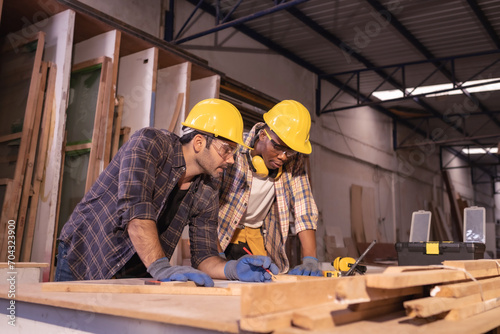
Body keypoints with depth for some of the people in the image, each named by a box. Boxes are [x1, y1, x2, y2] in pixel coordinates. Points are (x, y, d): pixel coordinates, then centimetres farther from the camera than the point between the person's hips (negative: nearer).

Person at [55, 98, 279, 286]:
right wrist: (161, 267, -42)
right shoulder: (149, 143, -20)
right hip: (82, 260, -4)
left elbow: (203, 256, -6)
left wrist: (232, 269, -28)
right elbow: (135, 208, -33)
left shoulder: (206, 194, -5)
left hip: (134, 276, 4)